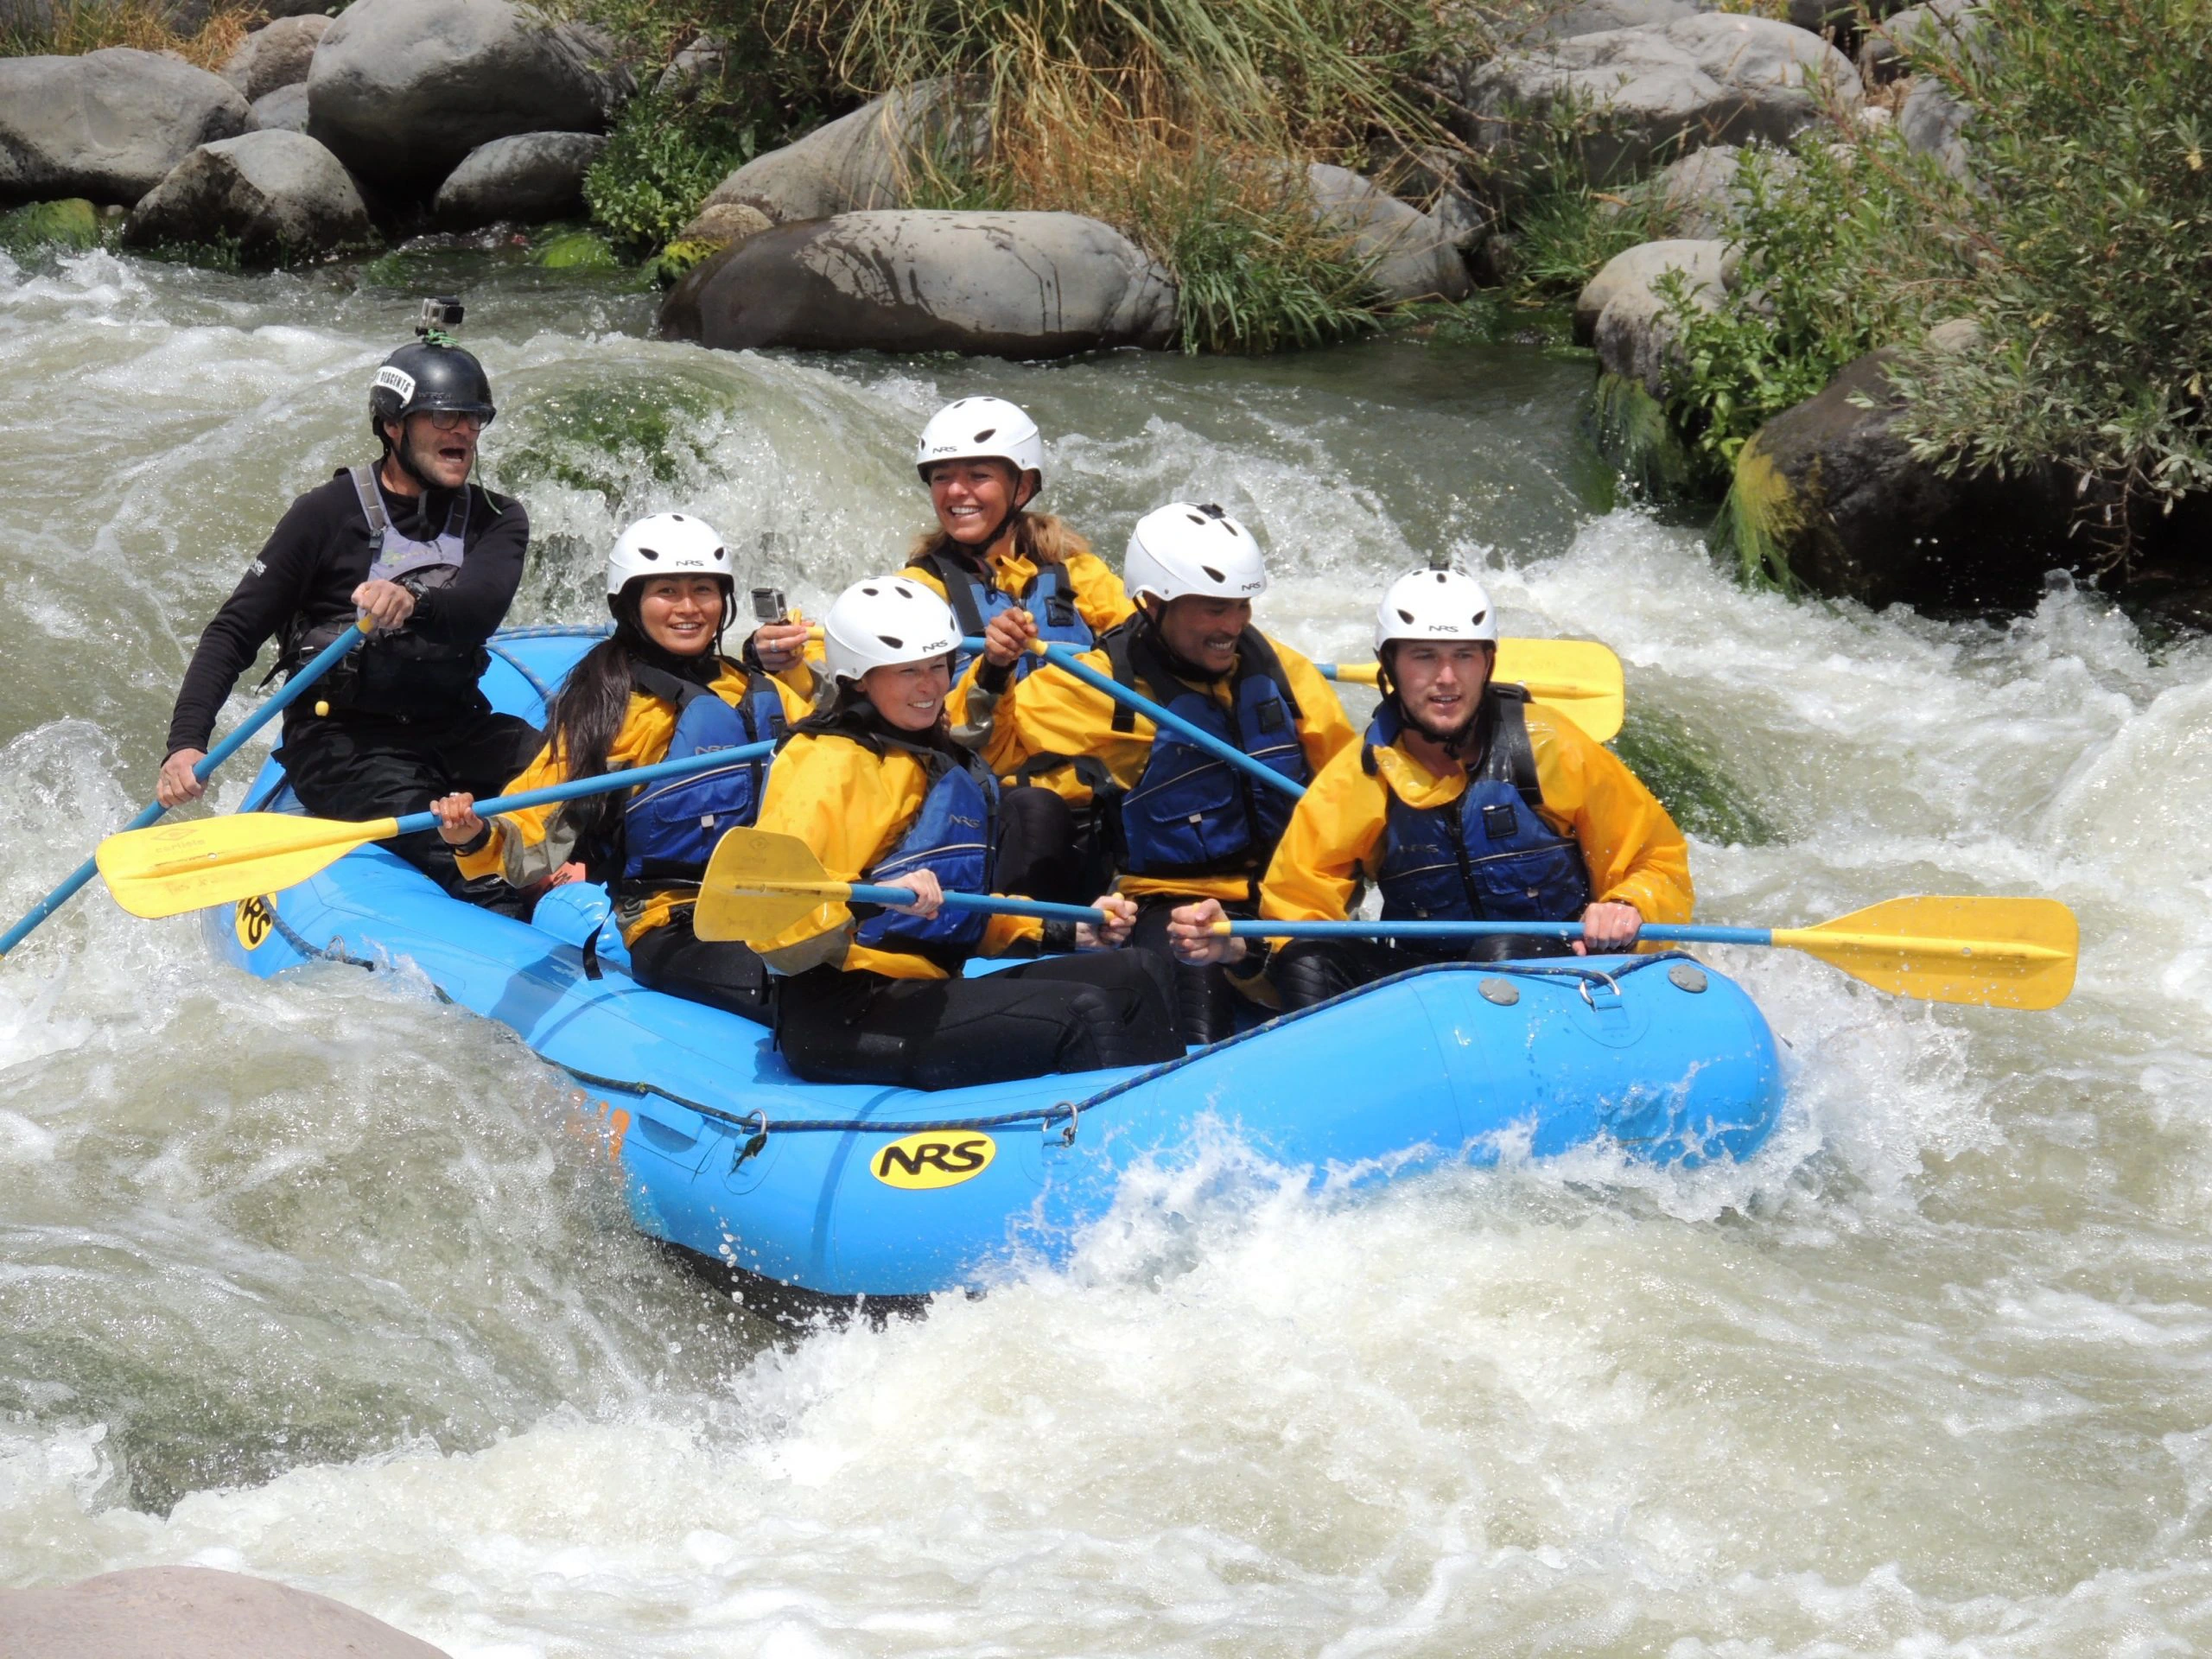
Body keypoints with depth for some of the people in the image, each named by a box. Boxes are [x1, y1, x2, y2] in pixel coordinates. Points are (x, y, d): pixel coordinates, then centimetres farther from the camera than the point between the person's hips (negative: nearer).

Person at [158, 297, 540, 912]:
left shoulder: (497, 520, 7)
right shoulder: (329, 514, -3)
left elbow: (482, 608, -16)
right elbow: (233, 634, -4)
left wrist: (415, 603, -41)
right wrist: (185, 744, -21)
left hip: (455, 732, 5)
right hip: (340, 740, -5)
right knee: (419, 818, -36)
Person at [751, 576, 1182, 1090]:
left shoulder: (939, 762, 20)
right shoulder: (831, 763, -9)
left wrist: (1065, 933, 18)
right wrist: (868, 899, -37)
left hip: (925, 991, 10)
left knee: (1136, 977, 0)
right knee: (1084, 1016, -23)